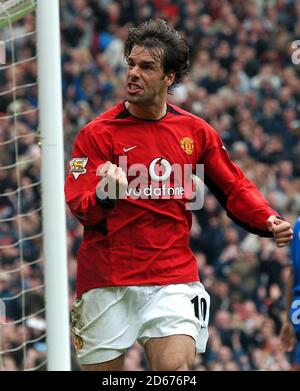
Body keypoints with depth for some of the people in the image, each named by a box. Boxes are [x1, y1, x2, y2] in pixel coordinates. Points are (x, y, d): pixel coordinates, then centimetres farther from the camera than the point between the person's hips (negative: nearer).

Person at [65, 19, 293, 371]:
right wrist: (107, 193, -32)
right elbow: (81, 209, -9)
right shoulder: (97, 134, -2)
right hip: (106, 283, -1)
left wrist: (268, 221, -2)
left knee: (174, 366, -20)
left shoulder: (196, 132, 7)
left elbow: (233, 187, 16)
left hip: (173, 279, 1)